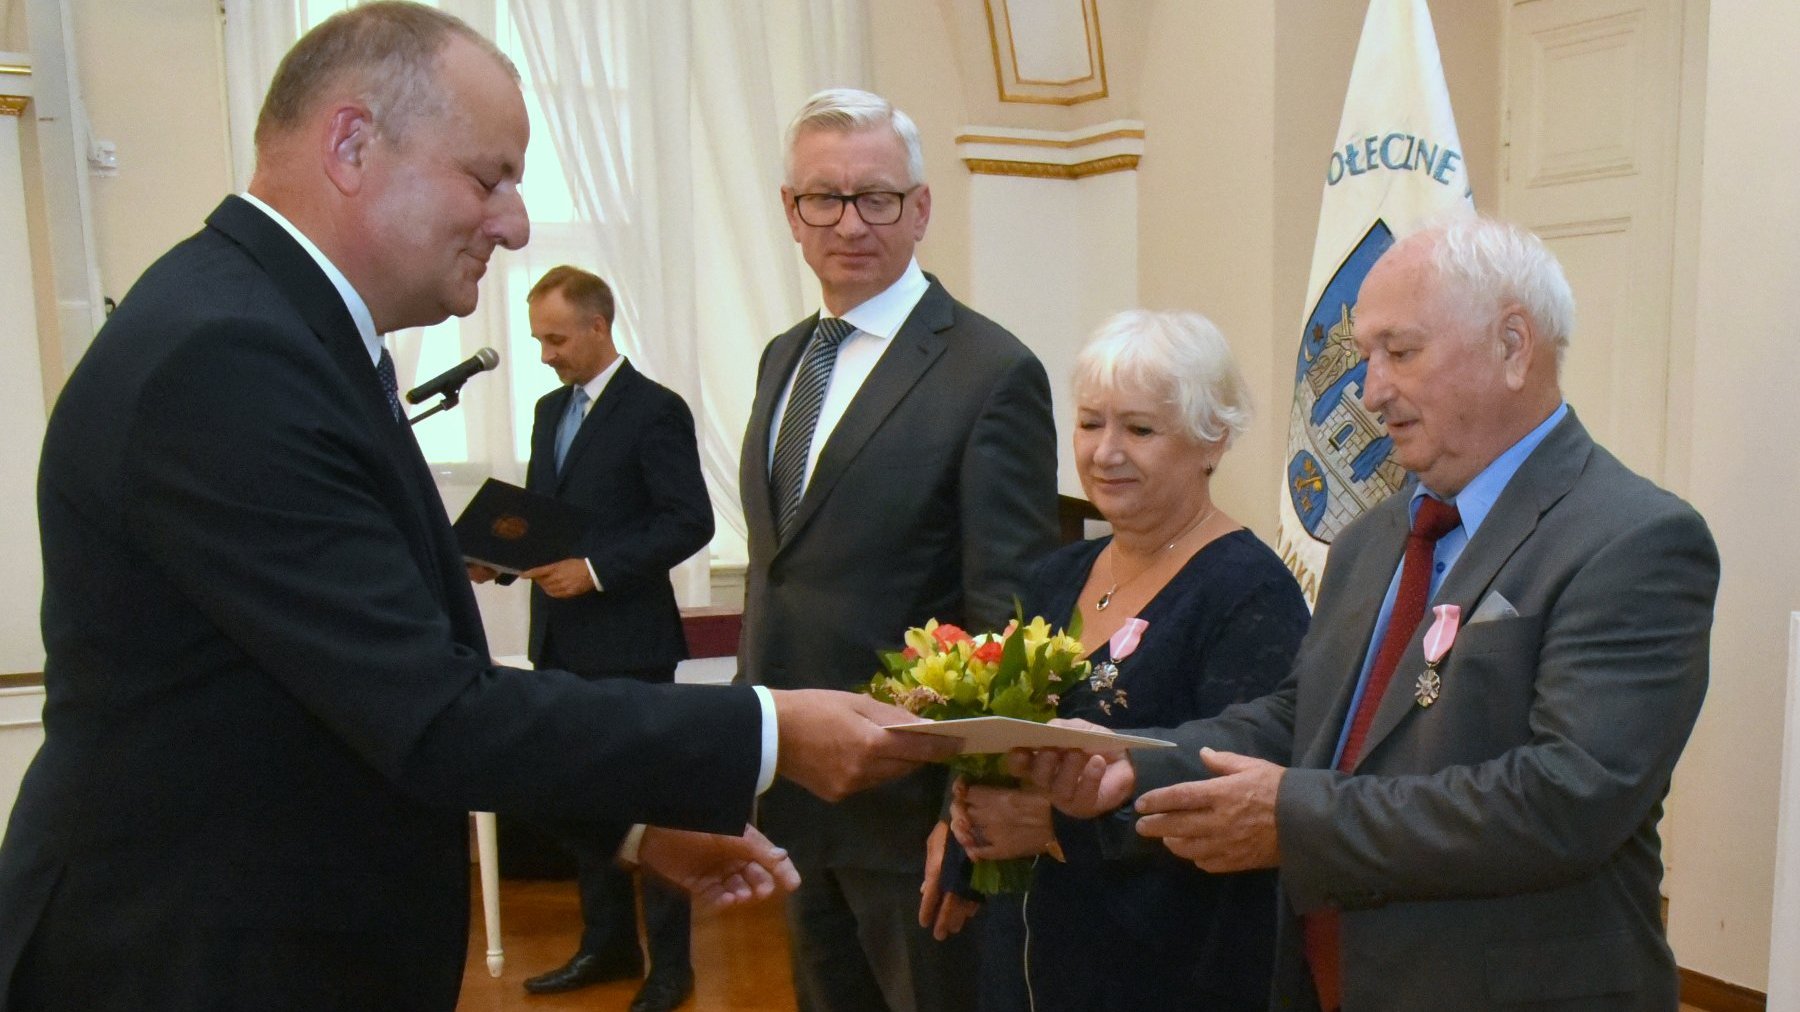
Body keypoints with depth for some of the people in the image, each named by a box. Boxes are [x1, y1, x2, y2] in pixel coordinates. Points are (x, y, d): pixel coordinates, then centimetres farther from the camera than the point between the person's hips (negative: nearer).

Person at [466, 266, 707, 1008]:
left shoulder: (655, 409, -10)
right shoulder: (550, 410, 14)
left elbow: (690, 522, -16)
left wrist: (597, 570, -22)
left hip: (628, 643, -7)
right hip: (561, 641, 8)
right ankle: (607, 945, 31)